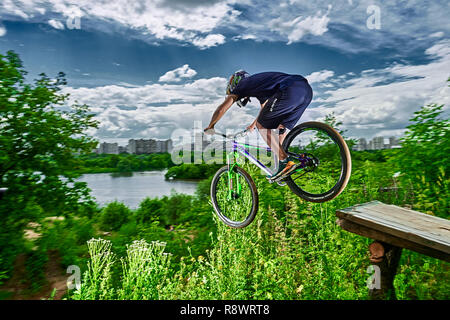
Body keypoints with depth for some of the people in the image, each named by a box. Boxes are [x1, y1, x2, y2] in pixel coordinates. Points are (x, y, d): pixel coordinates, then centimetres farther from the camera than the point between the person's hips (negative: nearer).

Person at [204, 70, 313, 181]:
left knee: (261, 125, 4)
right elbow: (265, 105, 54)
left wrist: (210, 127, 30)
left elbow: (221, 110, 14)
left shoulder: (241, 85, 16)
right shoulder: (258, 82, 38)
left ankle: (285, 162, -2)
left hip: (290, 90, -9)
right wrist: (253, 124, 67)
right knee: (281, 127, 19)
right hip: (307, 89, 9)